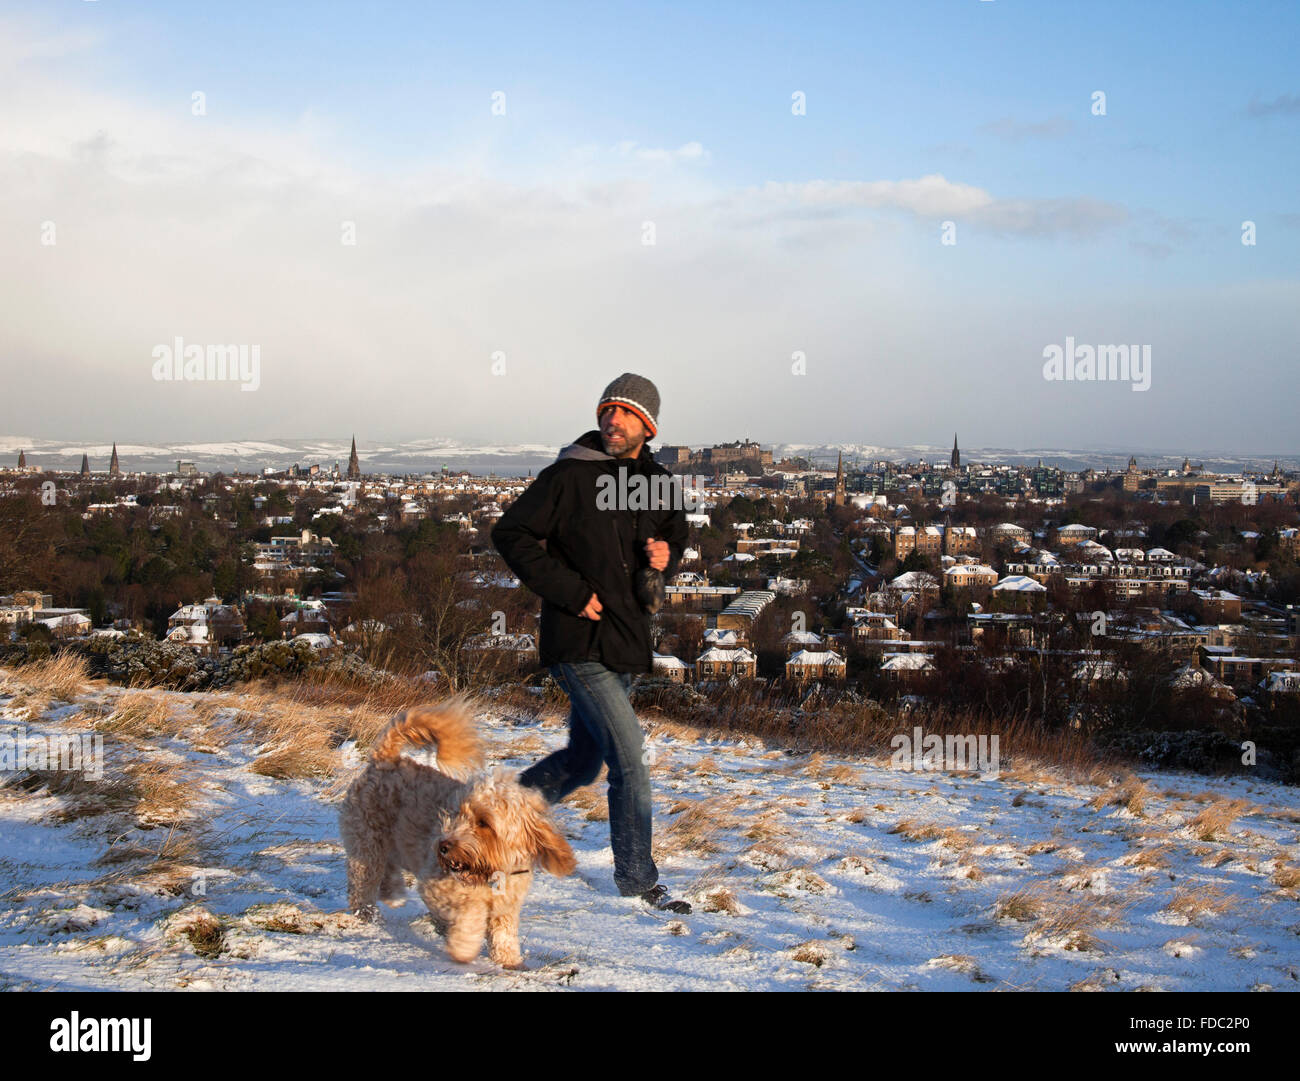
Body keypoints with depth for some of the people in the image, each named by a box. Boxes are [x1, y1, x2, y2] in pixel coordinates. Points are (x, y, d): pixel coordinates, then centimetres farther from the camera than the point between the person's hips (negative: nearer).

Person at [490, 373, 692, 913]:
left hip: (626, 640, 7)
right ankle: (638, 877, 5)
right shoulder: (569, 475, -10)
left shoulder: (658, 482, 9)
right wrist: (570, 591, -16)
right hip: (579, 641, -7)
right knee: (629, 757, -9)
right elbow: (510, 533, -10)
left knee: (583, 759, 16)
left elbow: (675, 536, 23)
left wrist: (667, 556, -3)